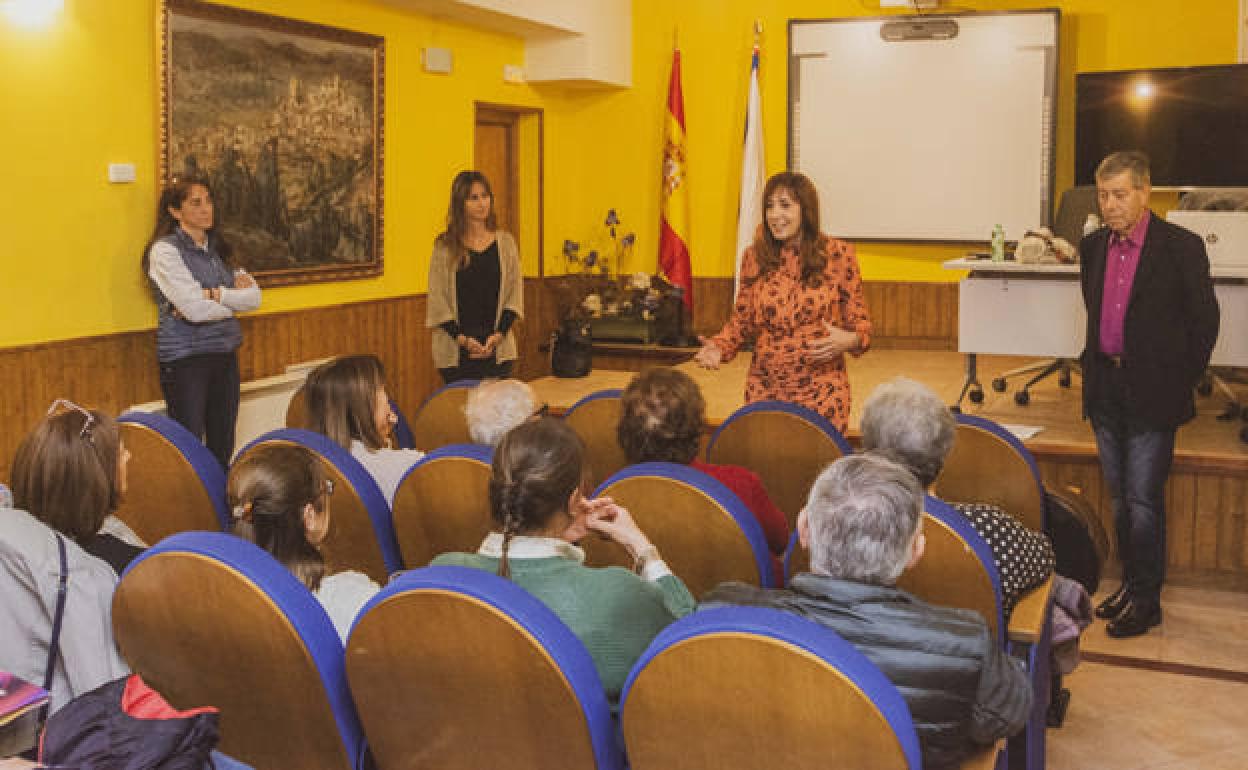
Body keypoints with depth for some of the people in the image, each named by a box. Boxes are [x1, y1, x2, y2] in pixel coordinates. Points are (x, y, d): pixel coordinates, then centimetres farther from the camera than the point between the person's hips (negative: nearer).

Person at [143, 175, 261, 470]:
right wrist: (235, 297, -2)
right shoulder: (165, 250, -8)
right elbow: (196, 309, -19)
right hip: (185, 358, -6)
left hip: (225, 355, 6)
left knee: (223, 448, 9)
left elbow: (254, 297, 1)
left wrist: (213, 294, -14)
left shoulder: (215, 248, 13)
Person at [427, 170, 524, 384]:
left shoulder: (505, 242, 8)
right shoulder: (445, 247, 1)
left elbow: (515, 295, 6)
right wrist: (462, 338, -11)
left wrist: (499, 334, -7)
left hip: (498, 349, 2)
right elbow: (437, 299, -1)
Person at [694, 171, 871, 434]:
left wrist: (849, 340, -16)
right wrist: (719, 347, -4)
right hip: (765, 390, 2)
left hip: (821, 392, -2)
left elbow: (859, 320, 5)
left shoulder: (838, 255, -1)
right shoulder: (754, 257, 5)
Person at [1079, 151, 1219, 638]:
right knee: (1119, 497, 14)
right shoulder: (1093, 247, 7)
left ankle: (1146, 599, 10)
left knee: (1143, 498, -3)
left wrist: (1181, 382, -4)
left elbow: (1205, 321, -4)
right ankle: (1130, 583, 28)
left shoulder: (1181, 247, -9)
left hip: (1152, 395, -5)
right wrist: (1095, 366, 13)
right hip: (1105, 390, 6)